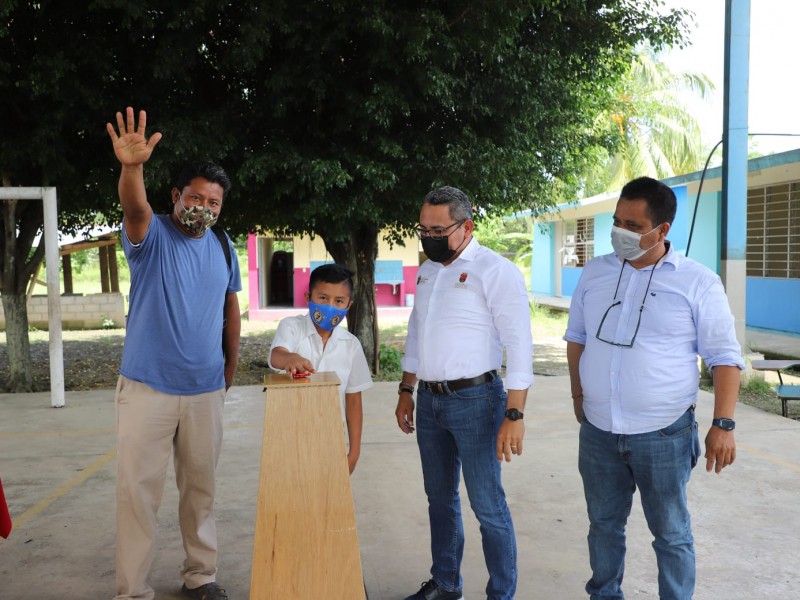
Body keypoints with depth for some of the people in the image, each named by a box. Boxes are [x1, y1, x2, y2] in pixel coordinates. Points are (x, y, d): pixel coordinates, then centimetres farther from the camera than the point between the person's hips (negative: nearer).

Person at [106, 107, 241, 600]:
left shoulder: (223, 247, 6)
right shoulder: (154, 234, -7)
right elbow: (135, 209, -30)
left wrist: (230, 369, 13)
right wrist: (132, 168, -50)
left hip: (206, 391, 4)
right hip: (147, 388, -3)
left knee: (201, 487, 14)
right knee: (138, 489, 1)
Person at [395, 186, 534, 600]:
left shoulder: (495, 271, -12)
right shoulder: (427, 270, 11)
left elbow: (519, 345, -15)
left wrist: (514, 415, -19)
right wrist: (406, 391, 17)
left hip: (474, 399, -7)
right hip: (429, 400, 7)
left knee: (488, 506, -1)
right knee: (440, 499, 17)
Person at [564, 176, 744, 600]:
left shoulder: (698, 282, -9)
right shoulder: (594, 273, 3)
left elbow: (724, 356, -6)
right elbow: (576, 337, 14)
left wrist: (723, 425, -12)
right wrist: (578, 396, 14)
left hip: (663, 435, -4)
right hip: (598, 431, 4)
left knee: (670, 533, 11)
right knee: (604, 525, 19)